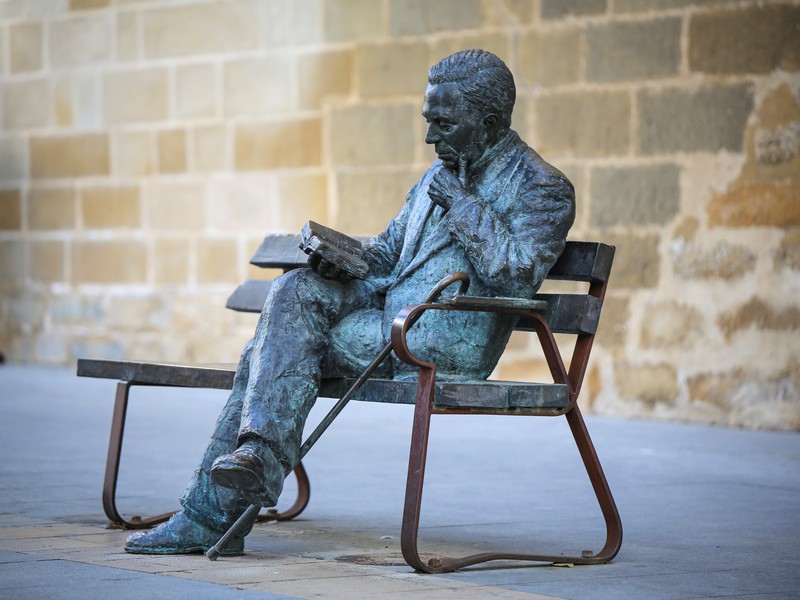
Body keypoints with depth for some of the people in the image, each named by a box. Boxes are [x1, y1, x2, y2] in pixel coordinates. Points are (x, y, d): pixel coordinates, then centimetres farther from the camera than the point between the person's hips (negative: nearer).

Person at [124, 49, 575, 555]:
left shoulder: (544, 189, -5)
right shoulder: (442, 174, 20)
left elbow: (519, 275, -20)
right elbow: (389, 250, 24)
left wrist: (462, 205, -17)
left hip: (442, 347, -8)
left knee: (281, 352, -17)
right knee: (296, 291, -15)